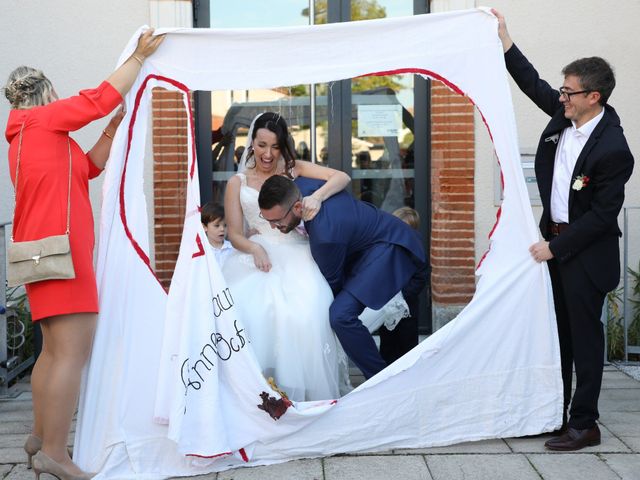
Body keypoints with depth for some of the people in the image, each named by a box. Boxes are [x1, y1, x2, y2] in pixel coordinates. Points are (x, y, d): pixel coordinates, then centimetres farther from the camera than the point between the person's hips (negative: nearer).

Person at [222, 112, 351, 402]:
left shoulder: (295, 170, 14)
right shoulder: (237, 183, 16)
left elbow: (343, 177, 3)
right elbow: (235, 234, 10)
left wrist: (317, 197, -17)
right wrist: (254, 249, -12)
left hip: (296, 255, -1)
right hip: (257, 257, 1)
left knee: (302, 314, -31)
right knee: (245, 312, -30)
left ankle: (301, 391, -18)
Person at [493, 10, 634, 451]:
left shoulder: (613, 149, -23)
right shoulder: (564, 115, -1)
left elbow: (603, 215, -20)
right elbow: (534, 85, 15)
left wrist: (555, 247, -17)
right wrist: (504, 39, 10)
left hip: (586, 253, -8)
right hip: (555, 239, 8)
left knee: (584, 337, 1)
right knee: (558, 332, 16)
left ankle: (584, 424, 12)